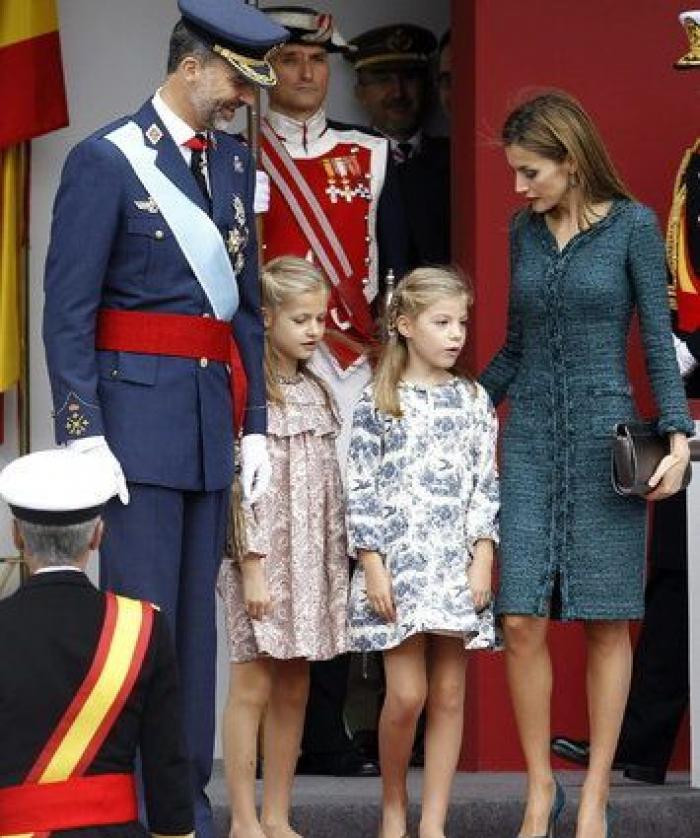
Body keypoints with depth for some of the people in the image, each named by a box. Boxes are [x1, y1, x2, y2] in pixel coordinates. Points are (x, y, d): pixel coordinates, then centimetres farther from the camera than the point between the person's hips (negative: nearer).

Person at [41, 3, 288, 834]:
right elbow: (67, 311, -11)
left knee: (195, 619, 11)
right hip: (135, 414, -7)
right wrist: (83, 435, -16)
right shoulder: (106, 161, -8)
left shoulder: (234, 161, 13)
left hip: (210, 418, 7)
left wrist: (255, 424, 13)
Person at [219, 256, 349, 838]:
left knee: (293, 691, 8)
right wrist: (253, 566, -16)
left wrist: (336, 565, 10)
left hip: (312, 561, 7)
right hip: (263, 556, -7)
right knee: (253, 689, -3)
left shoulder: (317, 393, 13)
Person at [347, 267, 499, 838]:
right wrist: (372, 567, -8)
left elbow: (486, 486, 7)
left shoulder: (474, 400, 9)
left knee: (449, 695, 2)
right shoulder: (378, 402, 0)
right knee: (407, 694, -8)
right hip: (397, 563, -3)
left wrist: (483, 561, -2)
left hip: (457, 567, 3)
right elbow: (361, 489, -2)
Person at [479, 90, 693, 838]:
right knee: (522, 624, -4)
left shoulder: (632, 227, -3)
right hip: (530, 439, 3)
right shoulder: (525, 231, 9)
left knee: (606, 624, 2)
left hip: (605, 438, -3)